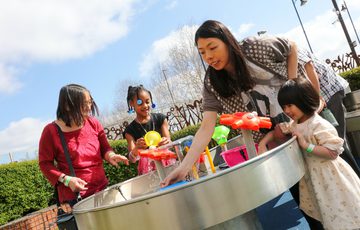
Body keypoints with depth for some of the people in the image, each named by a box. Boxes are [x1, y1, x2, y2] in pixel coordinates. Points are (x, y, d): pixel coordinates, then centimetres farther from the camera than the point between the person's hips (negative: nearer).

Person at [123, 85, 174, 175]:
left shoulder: (160, 119, 3)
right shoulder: (130, 129, -1)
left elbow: (168, 142, 1)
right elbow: (132, 159, -6)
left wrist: (166, 142, -22)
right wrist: (137, 148, -26)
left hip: (166, 161, 1)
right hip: (148, 168, -1)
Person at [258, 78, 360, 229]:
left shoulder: (319, 125, -25)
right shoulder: (293, 125, 0)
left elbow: (333, 153, -27)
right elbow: (275, 133, 9)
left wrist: (307, 145, -31)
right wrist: (262, 144, -8)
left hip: (328, 176, -7)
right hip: (311, 176, 8)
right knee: (327, 216, 24)